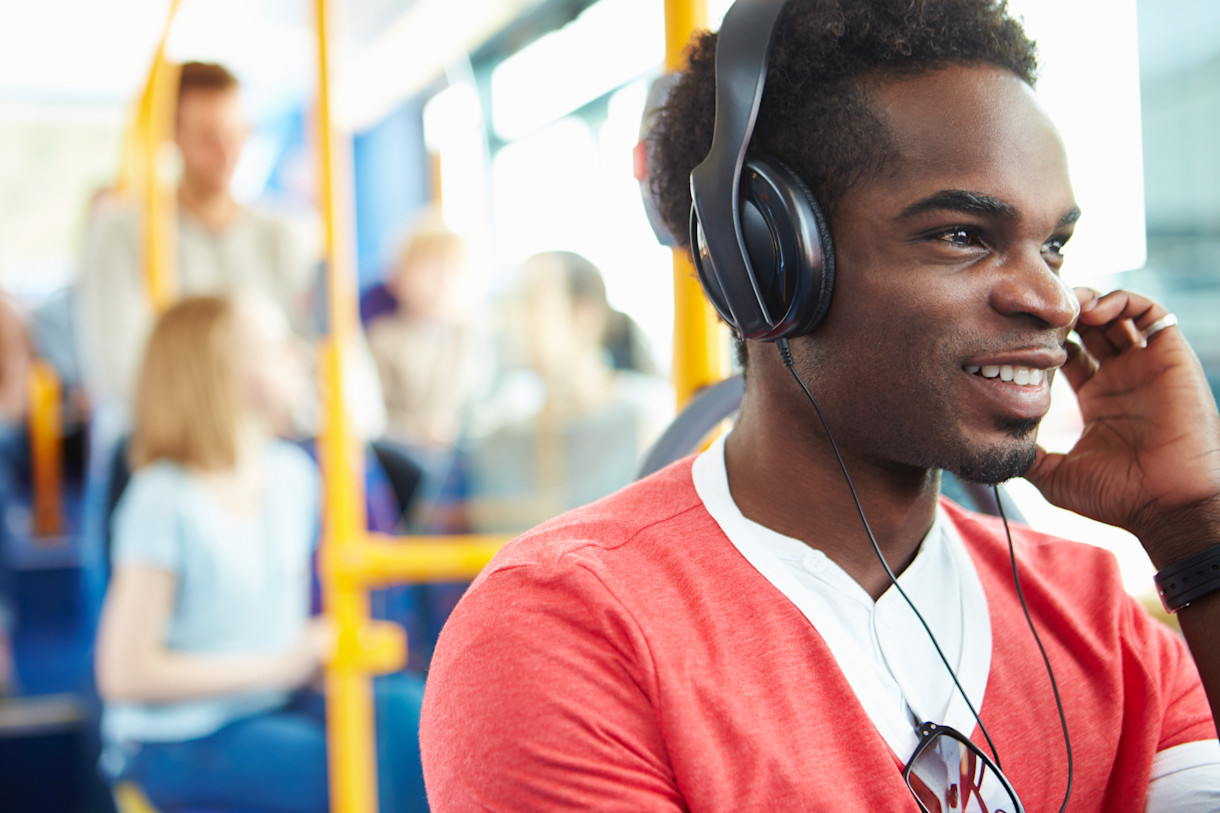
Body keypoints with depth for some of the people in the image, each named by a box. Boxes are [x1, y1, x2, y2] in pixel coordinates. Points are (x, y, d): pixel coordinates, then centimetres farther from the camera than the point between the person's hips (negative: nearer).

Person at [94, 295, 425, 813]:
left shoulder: (292, 473, 4)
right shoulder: (164, 501, -17)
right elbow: (126, 674, -17)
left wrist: (316, 655, -6)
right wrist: (282, 665, -17)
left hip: (276, 705, 6)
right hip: (179, 740, -6)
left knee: (406, 708, -19)